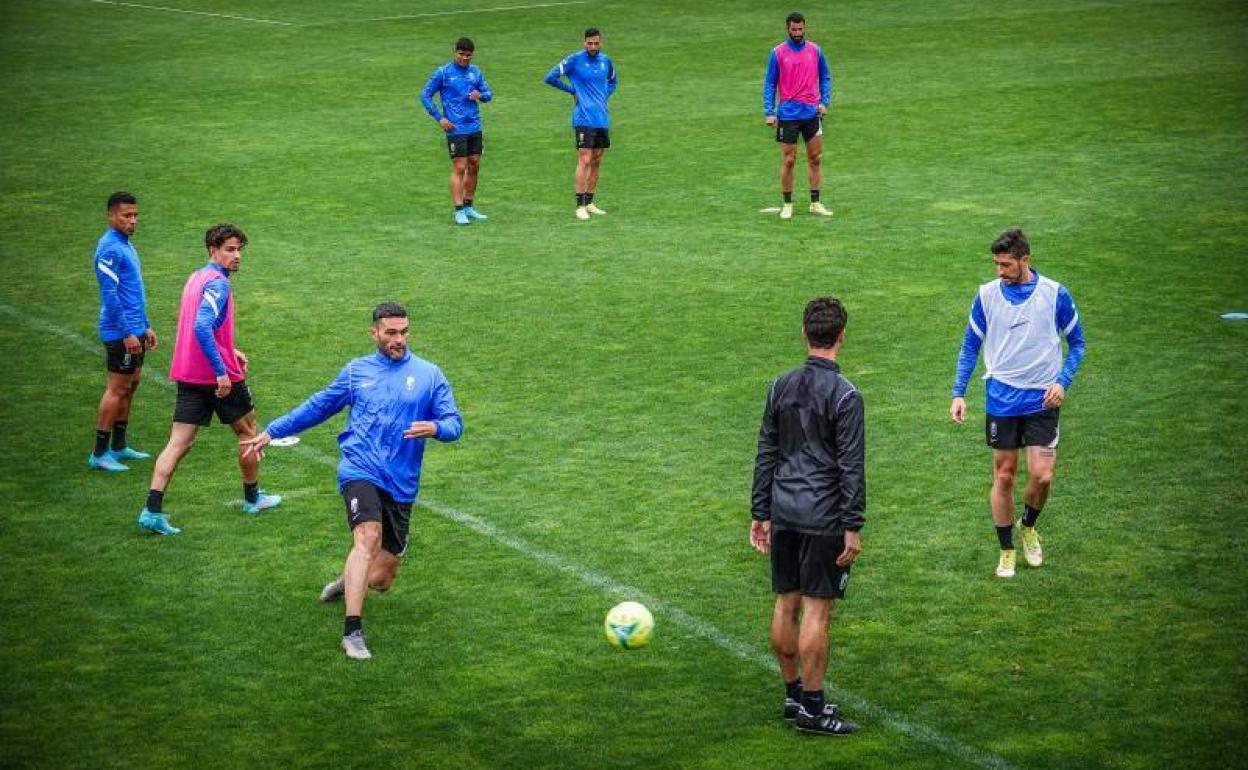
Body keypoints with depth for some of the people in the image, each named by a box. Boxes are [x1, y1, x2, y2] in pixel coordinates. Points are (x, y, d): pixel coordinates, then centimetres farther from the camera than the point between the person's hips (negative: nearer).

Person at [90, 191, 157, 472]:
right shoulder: (109, 248, -16)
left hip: (134, 330, 10)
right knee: (117, 389, -6)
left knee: (130, 385, 14)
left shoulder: (126, 245, 14)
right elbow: (110, 294, -21)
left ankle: (119, 446, 22)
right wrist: (127, 333, -22)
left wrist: (146, 326, 23)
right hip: (120, 333, -10)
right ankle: (99, 454, -2)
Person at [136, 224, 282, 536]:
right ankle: (253, 497, 32)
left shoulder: (196, 278, 13)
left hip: (188, 375, 8)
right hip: (218, 376, -8)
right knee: (247, 431, 16)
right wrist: (221, 370, -29)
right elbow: (202, 327, -29)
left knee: (179, 443, 2)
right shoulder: (217, 284, -17)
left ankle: (152, 510, -10)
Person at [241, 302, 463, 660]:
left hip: (401, 484, 2)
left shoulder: (429, 375, 8)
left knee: (381, 579, 5)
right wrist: (271, 432, 21)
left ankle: (348, 581, 43)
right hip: (360, 471, -1)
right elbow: (317, 406, 23)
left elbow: (454, 422, 2)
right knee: (368, 536, -29)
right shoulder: (356, 371, 12)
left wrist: (435, 427, -21)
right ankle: (352, 632, -31)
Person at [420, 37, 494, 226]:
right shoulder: (443, 73, -5)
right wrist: (439, 118, -9)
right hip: (456, 129, -5)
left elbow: (488, 93, 15)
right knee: (459, 168, -8)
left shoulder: (475, 71, 9)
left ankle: (468, 207, 20)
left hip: (475, 127, 5)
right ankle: (459, 212, -5)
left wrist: (480, 95, -9)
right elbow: (425, 96, -2)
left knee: (474, 167, 9)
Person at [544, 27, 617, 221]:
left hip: (603, 119, 6)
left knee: (596, 163, 9)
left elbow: (612, 82, 29)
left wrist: (604, 96, 11)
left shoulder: (605, 60, 10)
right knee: (584, 161, -11)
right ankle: (580, 206, -11)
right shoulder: (575, 59, -7)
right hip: (584, 119, -6)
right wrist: (572, 90, -3)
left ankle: (589, 203, 17)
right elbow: (550, 77, -6)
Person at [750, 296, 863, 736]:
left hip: (783, 514, 6)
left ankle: (794, 694, 23)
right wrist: (852, 527, -10)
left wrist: (760, 514, 16)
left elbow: (766, 453, 11)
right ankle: (812, 708, 2)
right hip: (823, 518, -6)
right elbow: (851, 466, -13)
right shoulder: (845, 395, -11)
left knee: (787, 605, 12)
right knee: (817, 611, -2)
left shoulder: (781, 387, 7)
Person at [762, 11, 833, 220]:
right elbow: (769, 84, 0)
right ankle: (787, 205, 8)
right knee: (788, 160, 0)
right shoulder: (778, 53, -2)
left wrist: (824, 102, -1)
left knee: (815, 159, 4)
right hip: (788, 114, -2)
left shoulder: (815, 50, 4)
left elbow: (825, 77, 12)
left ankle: (815, 203, 11)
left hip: (812, 113, 2)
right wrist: (769, 113, -7)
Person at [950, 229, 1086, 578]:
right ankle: (1007, 551, 19)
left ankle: (1028, 527, 23)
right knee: (1004, 477, 5)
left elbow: (1076, 343, 7)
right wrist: (959, 394, 0)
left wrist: (1062, 382, -8)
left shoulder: (1055, 294, -4)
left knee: (1042, 476, -8)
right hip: (1001, 400, 1)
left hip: (1042, 400, -1)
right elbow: (970, 346, 8)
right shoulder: (987, 294, 0)